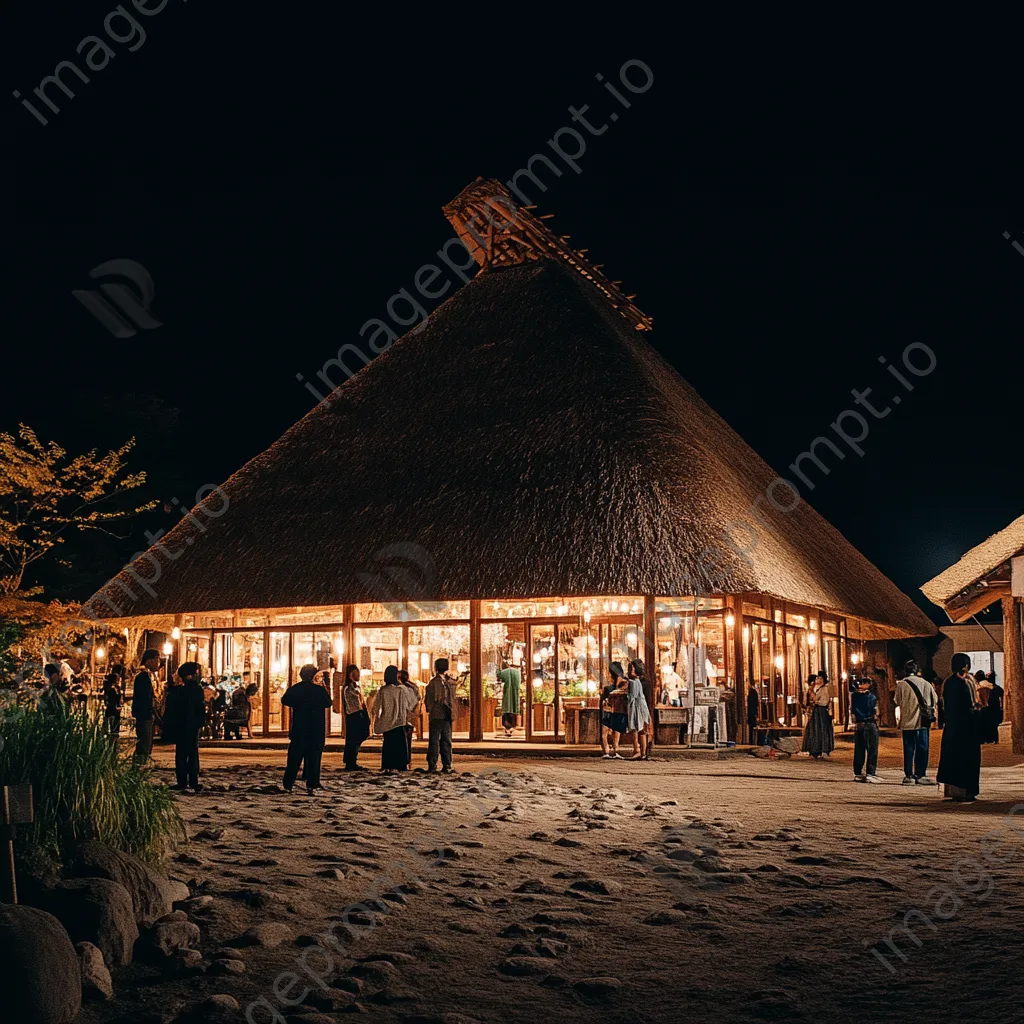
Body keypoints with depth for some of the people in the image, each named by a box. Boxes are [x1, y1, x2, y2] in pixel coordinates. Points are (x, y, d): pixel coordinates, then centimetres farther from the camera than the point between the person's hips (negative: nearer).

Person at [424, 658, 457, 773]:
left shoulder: (433, 683, -8)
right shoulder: (451, 682, 5)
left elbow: (429, 700, -6)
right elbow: (452, 699, 11)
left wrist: (428, 713, 2)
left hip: (436, 715, -4)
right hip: (447, 716, 4)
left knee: (434, 741, -1)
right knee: (446, 741, 9)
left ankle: (432, 766, -4)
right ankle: (447, 765, 6)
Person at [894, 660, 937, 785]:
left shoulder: (902, 684, -7)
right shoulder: (926, 683, 3)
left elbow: (897, 701, 1)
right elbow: (935, 701, 8)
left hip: (908, 721, -2)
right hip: (923, 721, 2)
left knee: (909, 749, 4)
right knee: (922, 748, 8)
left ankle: (909, 775, 3)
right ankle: (920, 775, 8)